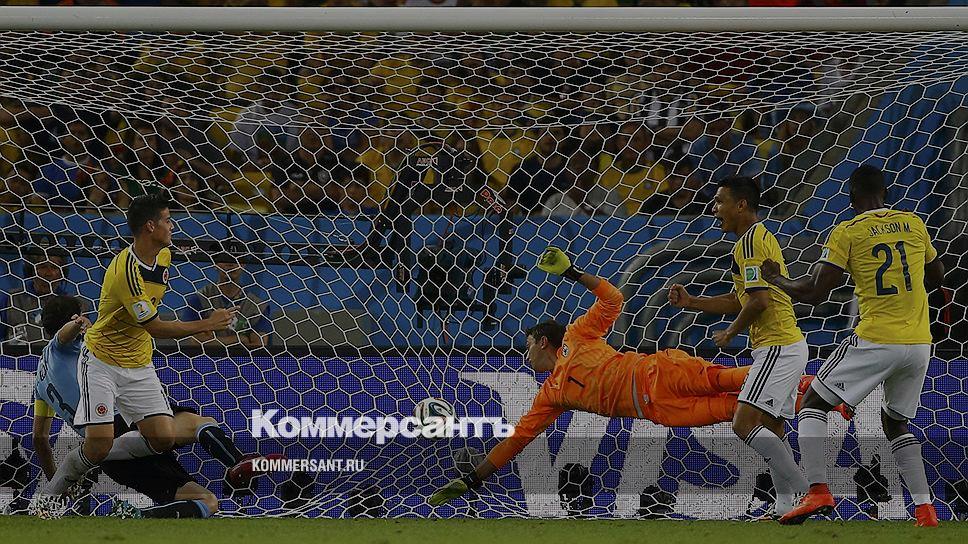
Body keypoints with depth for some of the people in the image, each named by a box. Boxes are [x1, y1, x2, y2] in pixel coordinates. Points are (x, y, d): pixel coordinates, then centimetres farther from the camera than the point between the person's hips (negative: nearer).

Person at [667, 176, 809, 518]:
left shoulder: (750, 241, -12)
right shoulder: (760, 237, 21)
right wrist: (690, 302, 15)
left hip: (777, 347, -11)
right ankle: (787, 508, 8)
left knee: (745, 424, -17)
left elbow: (760, 300, -21)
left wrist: (730, 334, -6)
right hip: (785, 346, 11)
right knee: (770, 433, 10)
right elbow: (737, 301, 25)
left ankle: (806, 493, -19)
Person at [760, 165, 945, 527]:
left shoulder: (847, 233, -4)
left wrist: (777, 281, 12)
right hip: (919, 344, 5)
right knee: (895, 422, 24)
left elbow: (815, 293, -6)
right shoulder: (914, 225, 10)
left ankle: (817, 491, -9)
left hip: (876, 341, -5)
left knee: (813, 402, 9)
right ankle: (925, 509, 11)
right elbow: (936, 276, 24)